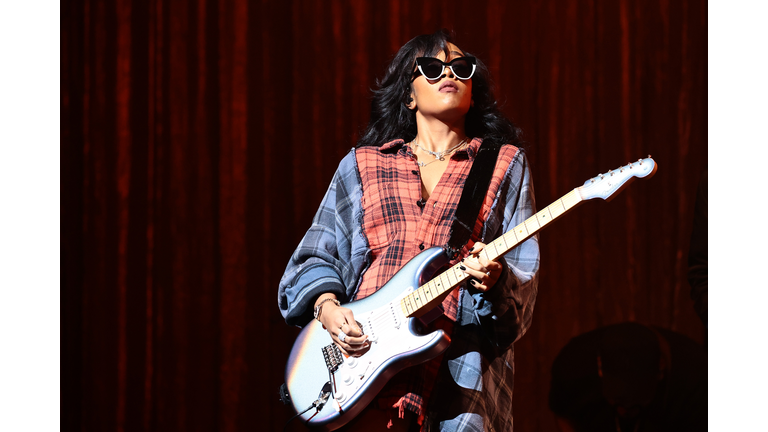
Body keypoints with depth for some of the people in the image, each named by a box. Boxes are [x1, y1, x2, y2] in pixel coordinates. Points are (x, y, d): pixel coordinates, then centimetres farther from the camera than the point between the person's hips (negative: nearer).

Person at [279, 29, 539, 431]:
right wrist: (327, 305, 0)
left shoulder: (505, 165, 15)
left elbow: (524, 273, 8)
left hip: (461, 366, 0)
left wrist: (495, 280, -14)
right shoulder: (361, 165, 18)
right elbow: (317, 254, 19)